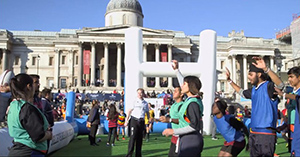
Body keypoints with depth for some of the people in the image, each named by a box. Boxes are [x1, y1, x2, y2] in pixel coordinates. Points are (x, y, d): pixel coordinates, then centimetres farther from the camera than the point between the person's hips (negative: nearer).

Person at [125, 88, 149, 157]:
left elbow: (147, 112, 20)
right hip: (134, 120, -4)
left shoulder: (145, 103, 12)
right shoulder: (134, 101, 2)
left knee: (140, 138, 7)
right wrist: (126, 120, -5)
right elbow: (129, 111, 1)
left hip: (141, 121, 4)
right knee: (133, 137, -11)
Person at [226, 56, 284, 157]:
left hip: (266, 133, -8)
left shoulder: (268, 86, -10)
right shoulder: (253, 90, 14)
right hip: (253, 133, 8)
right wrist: (229, 80, 32)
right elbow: (241, 92, 33)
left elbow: (280, 85, -31)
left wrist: (265, 69, -42)